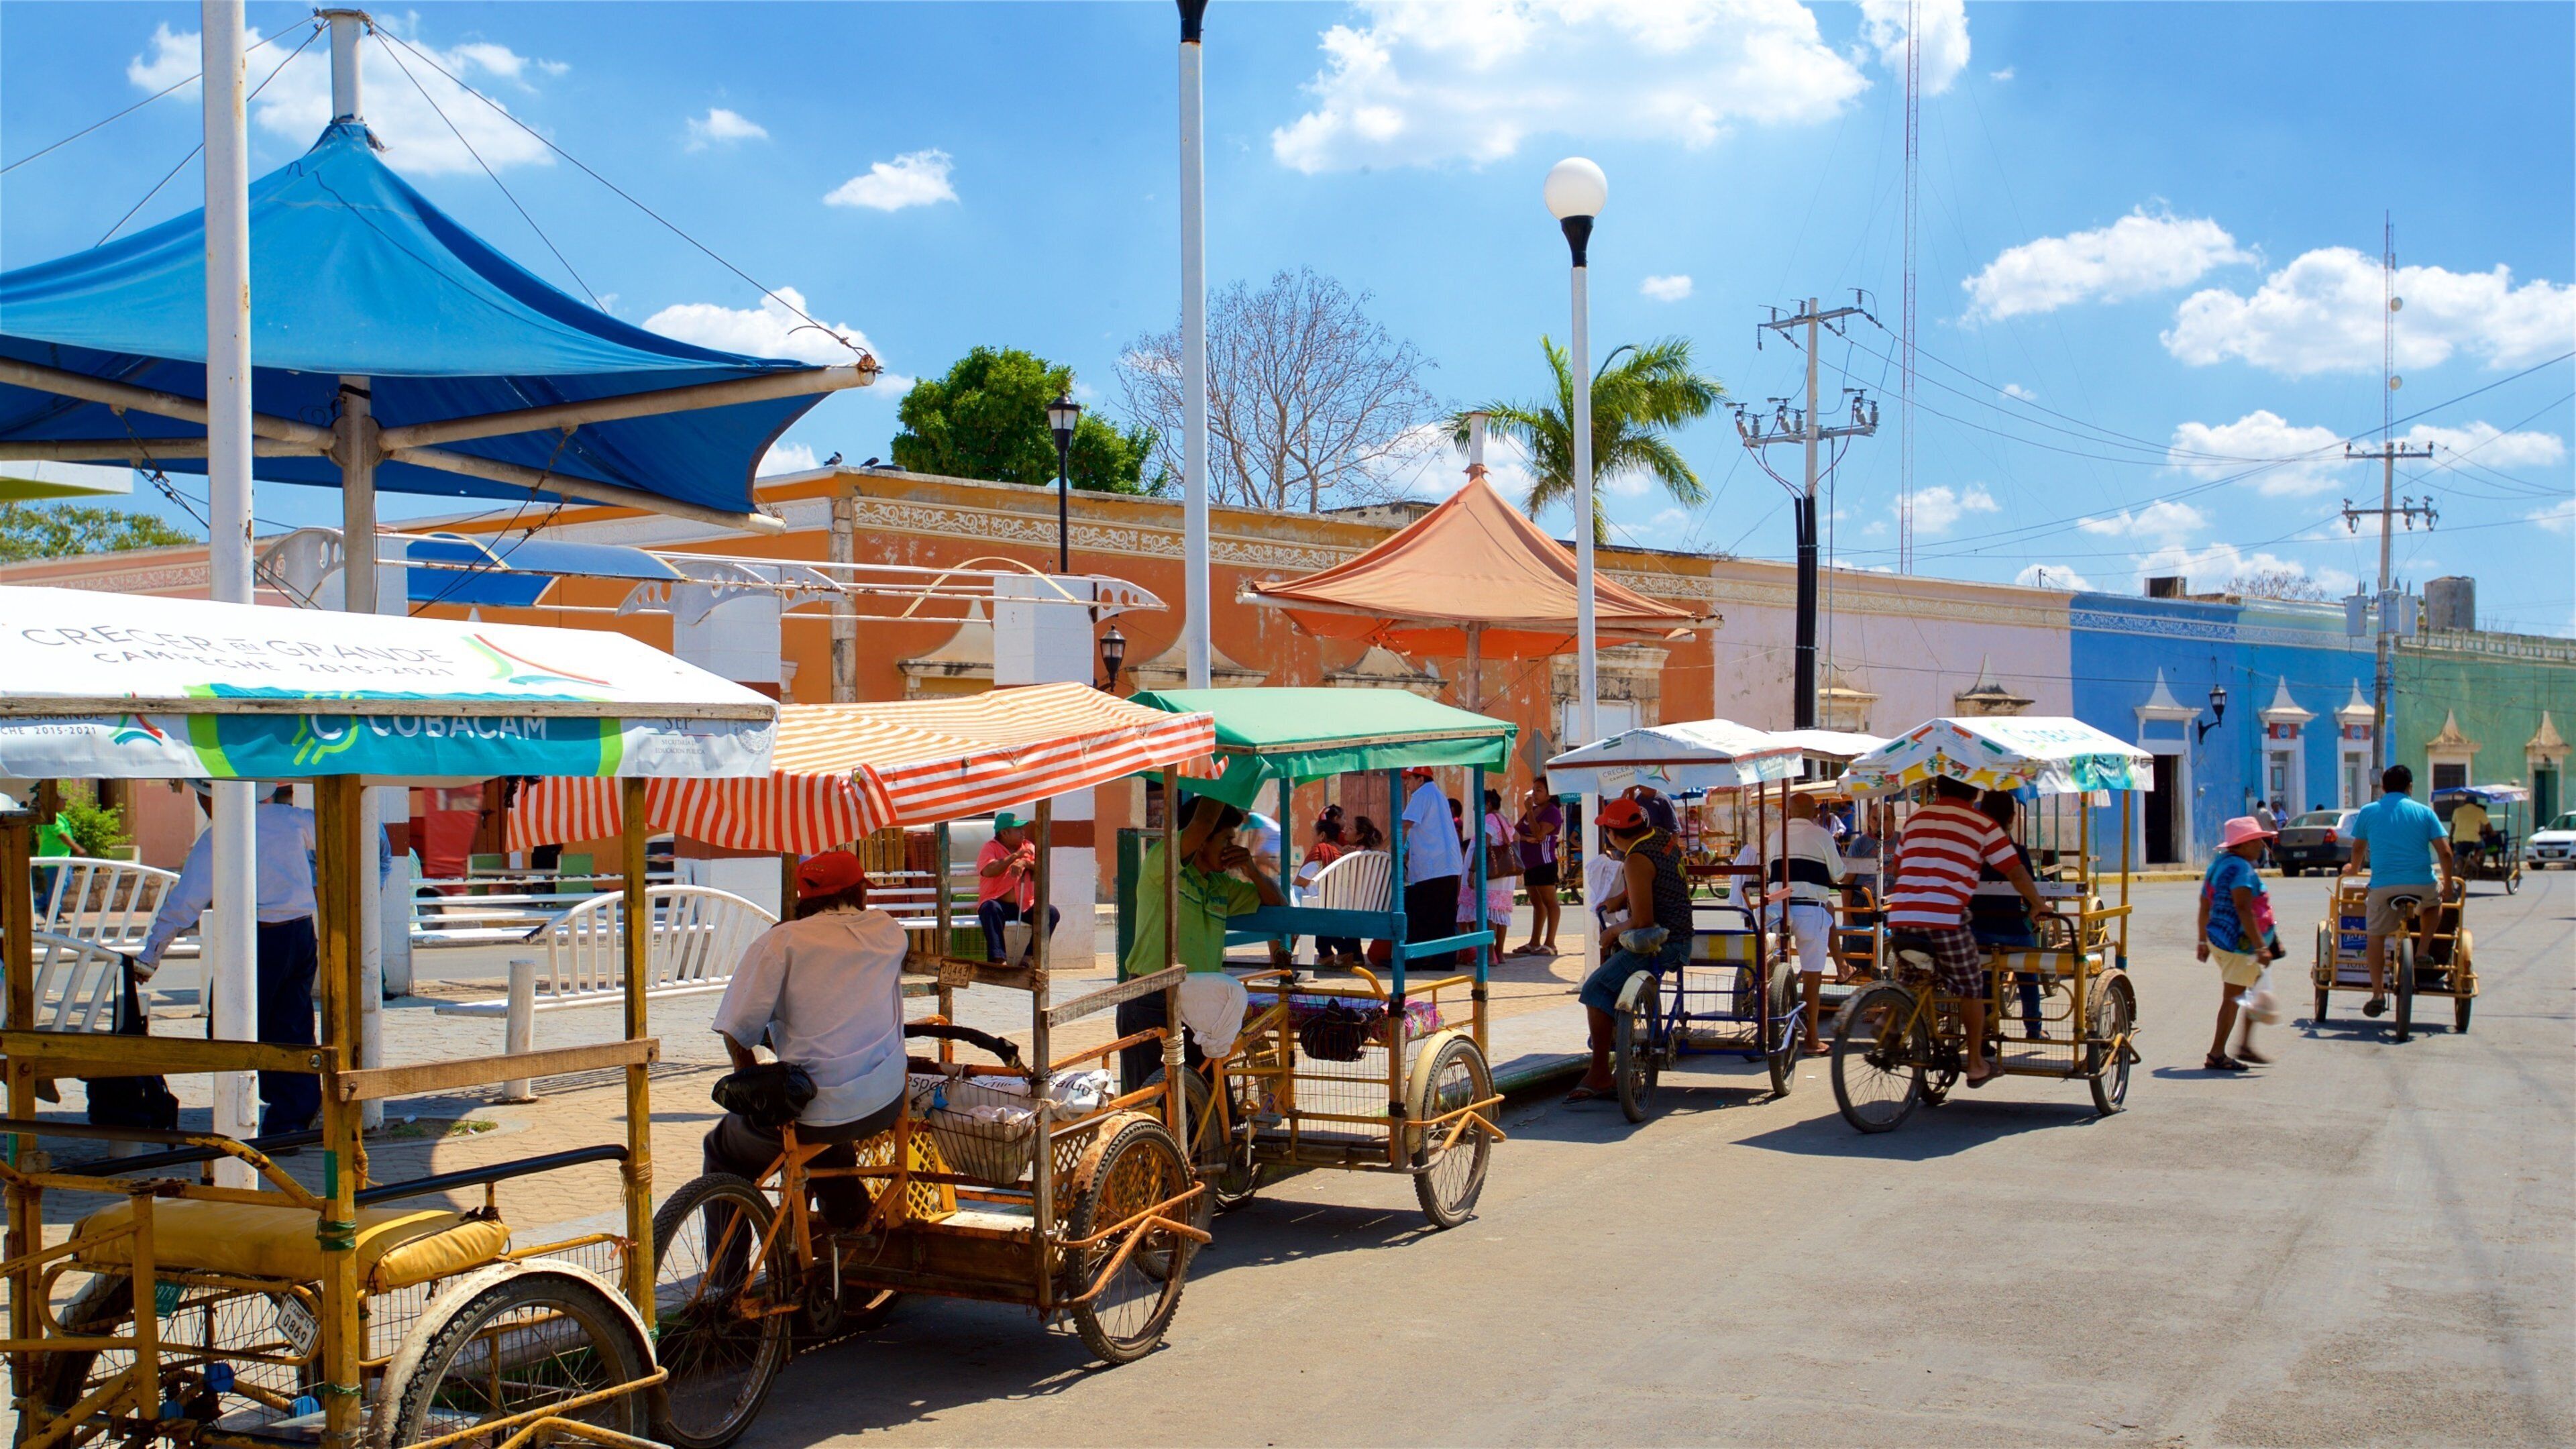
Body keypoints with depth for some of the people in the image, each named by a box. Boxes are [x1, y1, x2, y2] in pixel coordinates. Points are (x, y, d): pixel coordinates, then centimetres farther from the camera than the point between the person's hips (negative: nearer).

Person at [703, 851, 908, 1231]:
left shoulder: (780, 940, -8)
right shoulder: (889, 932, 2)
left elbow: (736, 1031, -10)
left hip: (811, 1118, -4)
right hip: (886, 1108, 4)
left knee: (722, 1152, 23)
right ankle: (850, 1217, 42)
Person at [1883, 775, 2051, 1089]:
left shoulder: (1916, 818, 18)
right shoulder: (1981, 824, 6)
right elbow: (2016, 872, 7)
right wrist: (2038, 905, 23)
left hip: (1901, 915, 4)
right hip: (1946, 918, -4)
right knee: (1971, 988, 13)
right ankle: (1976, 1064, 18)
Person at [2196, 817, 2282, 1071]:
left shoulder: (2219, 864, 15)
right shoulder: (2241, 868, -16)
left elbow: (2205, 906, 19)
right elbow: (2243, 909, -25)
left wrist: (2203, 941, 24)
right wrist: (2260, 946, -27)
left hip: (2218, 939, 10)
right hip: (2237, 944, -10)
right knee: (2233, 998, -4)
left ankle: (2245, 1046, 20)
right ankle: (2217, 1056, -1)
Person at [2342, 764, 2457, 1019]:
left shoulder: (2368, 812, 10)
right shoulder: (2424, 812, 9)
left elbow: (2358, 849, 22)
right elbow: (2445, 852, 4)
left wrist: (2353, 869, 43)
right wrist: (2448, 883, 19)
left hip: (2383, 884, -1)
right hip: (2422, 884, 1)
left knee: (2376, 936, 12)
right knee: (2431, 906, 34)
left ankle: (2378, 994, 3)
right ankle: (2422, 954, 21)